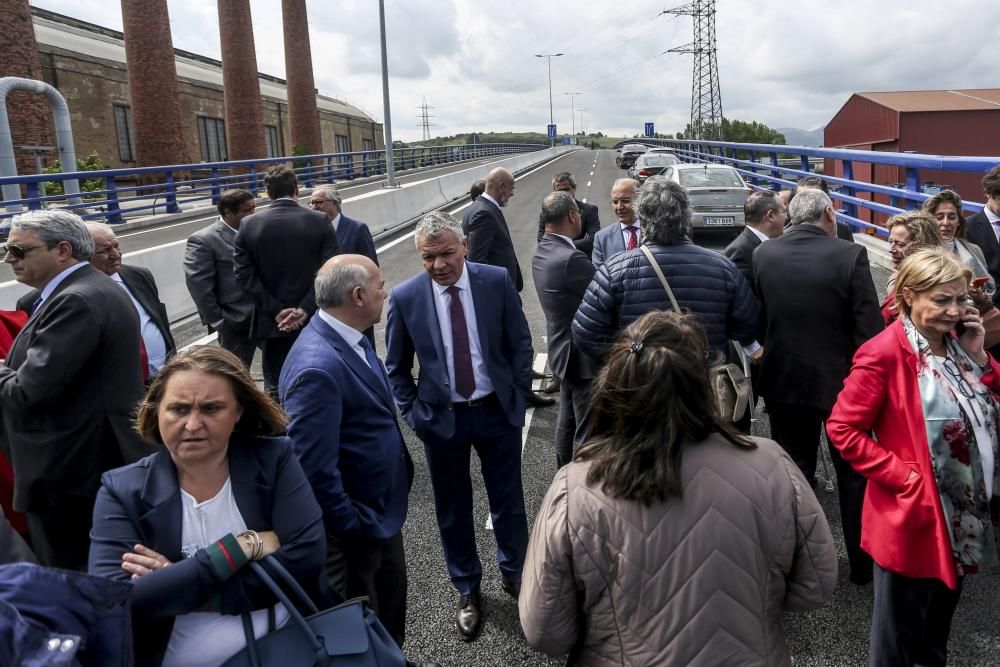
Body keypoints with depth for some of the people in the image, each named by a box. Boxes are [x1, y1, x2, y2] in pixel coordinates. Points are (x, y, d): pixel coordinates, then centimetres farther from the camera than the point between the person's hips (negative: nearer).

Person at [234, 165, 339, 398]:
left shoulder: (248, 224, -2)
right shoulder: (319, 221, -5)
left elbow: (244, 275, -7)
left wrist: (276, 310, -8)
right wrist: (306, 308, -13)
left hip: (272, 323, 1)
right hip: (313, 319, 0)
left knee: (275, 388, 9)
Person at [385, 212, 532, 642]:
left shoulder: (497, 281, -9)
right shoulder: (405, 297, -10)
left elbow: (520, 343, 1)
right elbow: (396, 367, 1)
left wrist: (519, 396, -1)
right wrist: (413, 414, -3)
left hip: (497, 411, 0)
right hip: (441, 418, 0)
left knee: (508, 501, 15)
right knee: (453, 510, 14)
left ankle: (513, 573, 41)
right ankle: (467, 591, 36)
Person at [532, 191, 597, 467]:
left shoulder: (542, 252, 3)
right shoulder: (571, 258, -26)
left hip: (564, 351, 10)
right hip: (584, 354, -10)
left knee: (567, 419, 22)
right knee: (588, 429, 2)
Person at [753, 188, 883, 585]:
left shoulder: (763, 255, -6)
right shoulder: (850, 255, -14)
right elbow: (870, 330, -15)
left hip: (784, 380, 2)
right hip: (842, 380, -2)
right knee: (854, 474, 16)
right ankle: (862, 563, 30)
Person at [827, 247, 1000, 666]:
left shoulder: (958, 345, 3)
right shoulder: (885, 354, -20)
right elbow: (842, 430, -20)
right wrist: (905, 478, -22)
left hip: (963, 514, 7)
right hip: (914, 516, -7)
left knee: (938, 624, 27)